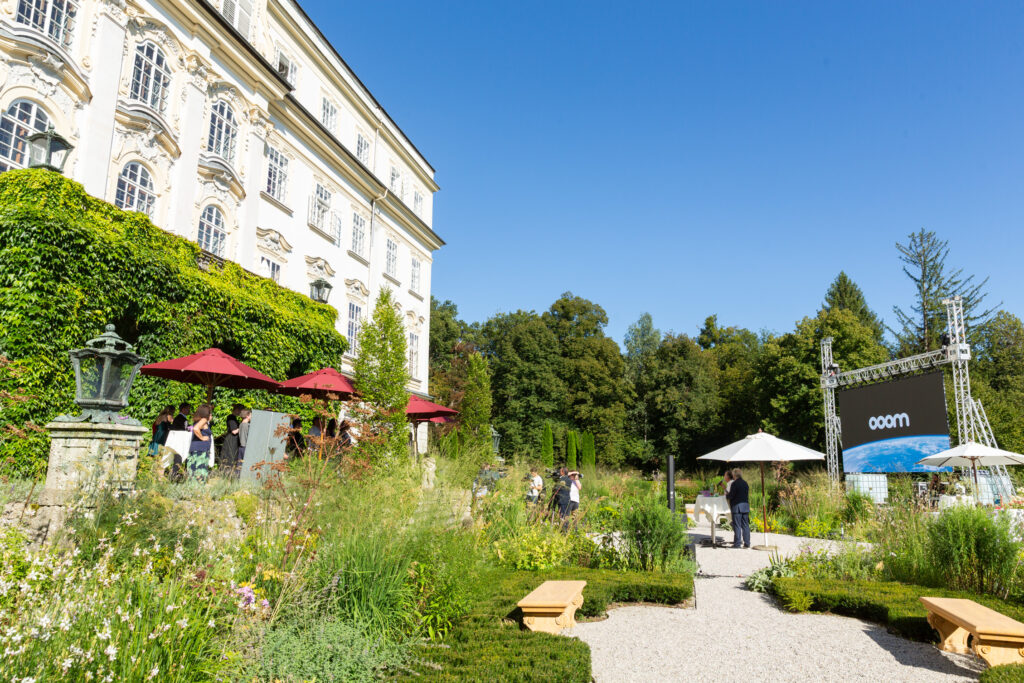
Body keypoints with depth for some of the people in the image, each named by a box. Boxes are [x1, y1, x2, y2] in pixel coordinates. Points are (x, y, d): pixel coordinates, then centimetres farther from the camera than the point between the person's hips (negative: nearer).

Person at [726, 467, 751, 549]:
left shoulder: (734, 483, -13)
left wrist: (726, 495, 7)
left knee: (737, 526, -1)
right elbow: (747, 495, 15)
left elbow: (731, 495, -15)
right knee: (745, 525, 10)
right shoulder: (745, 483, 9)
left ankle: (737, 543, 1)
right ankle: (747, 543, 12)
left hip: (737, 506, -6)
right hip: (746, 506, 6)